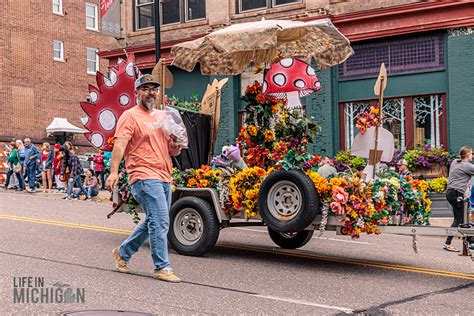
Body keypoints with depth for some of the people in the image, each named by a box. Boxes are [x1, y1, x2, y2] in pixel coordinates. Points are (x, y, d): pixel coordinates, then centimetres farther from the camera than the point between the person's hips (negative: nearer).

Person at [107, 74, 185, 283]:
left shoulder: (163, 116, 19)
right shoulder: (130, 116, -3)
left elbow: (172, 151, 23)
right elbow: (119, 145, -14)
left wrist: (177, 146, 0)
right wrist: (114, 171, -26)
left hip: (164, 178, 8)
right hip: (144, 177, -8)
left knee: (153, 222, 16)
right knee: (160, 222, -12)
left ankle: (123, 252, 33)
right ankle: (162, 267, -2)